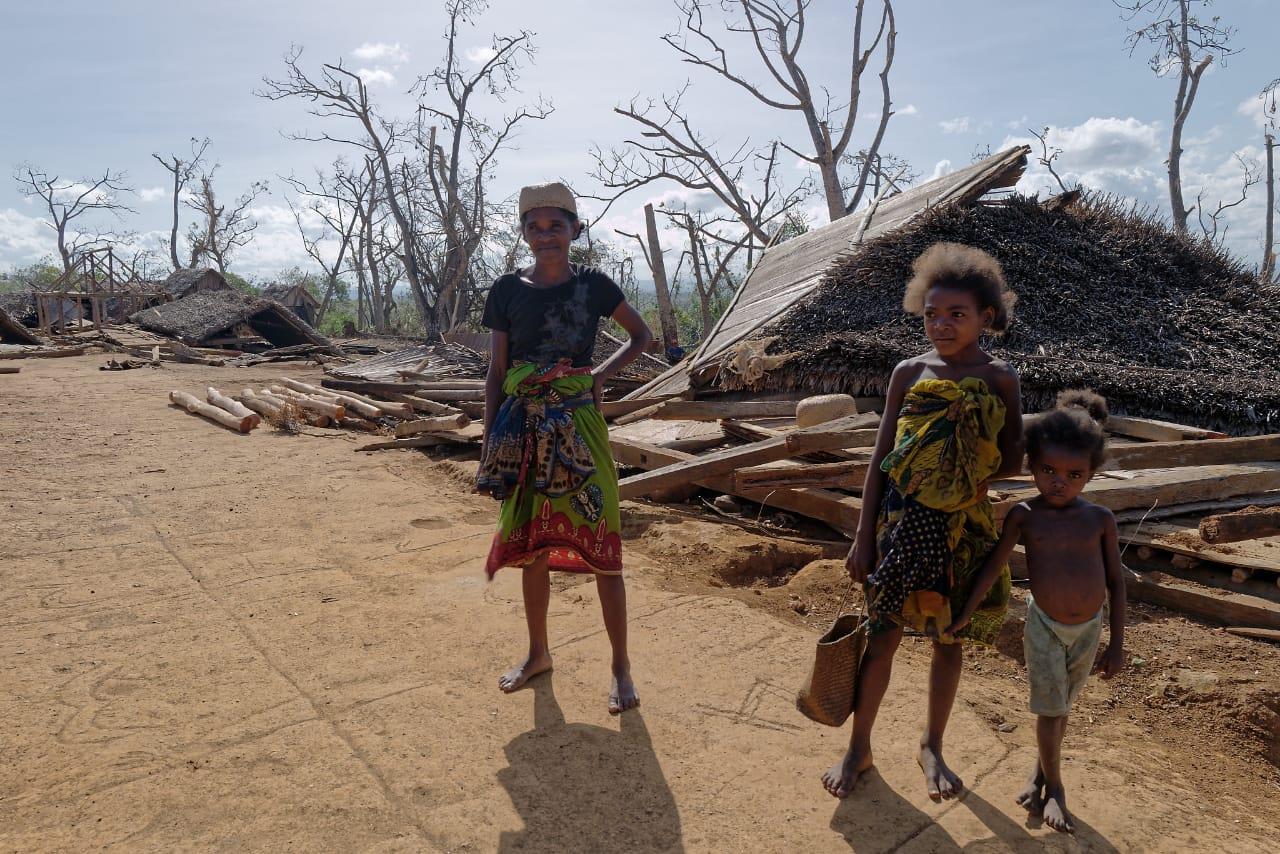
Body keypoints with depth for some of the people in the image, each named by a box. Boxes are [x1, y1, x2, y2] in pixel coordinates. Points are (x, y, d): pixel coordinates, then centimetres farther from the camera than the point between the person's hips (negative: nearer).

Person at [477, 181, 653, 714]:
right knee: (530, 544, 12)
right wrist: (489, 444, 2)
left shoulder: (592, 285, 1)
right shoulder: (506, 291, 5)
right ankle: (538, 653, 31)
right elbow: (495, 374, 6)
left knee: (599, 543, -1)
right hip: (522, 429, 3)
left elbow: (642, 336, 14)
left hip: (577, 424, -2)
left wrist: (602, 374, -2)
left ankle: (621, 665, 13)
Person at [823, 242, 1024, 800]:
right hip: (901, 521, 0)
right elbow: (881, 458, 0)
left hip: (963, 526, 0)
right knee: (883, 633, 7)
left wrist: (964, 478, -13)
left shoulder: (999, 378, -3)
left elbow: (1014, 461, 1)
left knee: (949, 638, 14)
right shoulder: (910, 372, -1)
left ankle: (931, 747, 35)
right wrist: (863, 536, -2)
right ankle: (859, 748, 25)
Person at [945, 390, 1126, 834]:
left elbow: (1115, 582, -1)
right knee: (1050, 709, 3)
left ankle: (1038, 772, 37)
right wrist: (965, 614, -7)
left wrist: (1117, 644, 0)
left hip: (1088, 629, 2)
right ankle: (1053, 787, 24)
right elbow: (993, 566, -8)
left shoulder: (1100, 519, -8)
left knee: (1061, 708, 16)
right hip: (1044, 626, -2)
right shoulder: (1024, 516, -12)